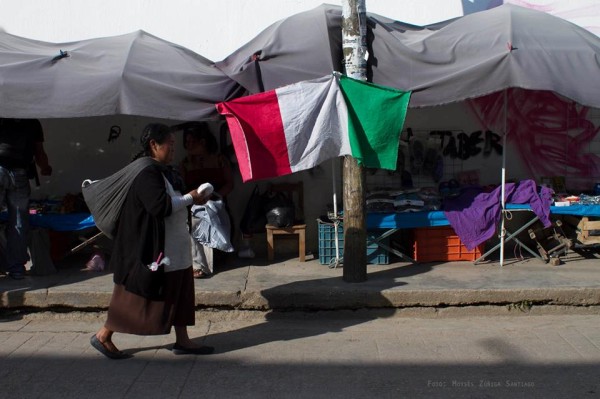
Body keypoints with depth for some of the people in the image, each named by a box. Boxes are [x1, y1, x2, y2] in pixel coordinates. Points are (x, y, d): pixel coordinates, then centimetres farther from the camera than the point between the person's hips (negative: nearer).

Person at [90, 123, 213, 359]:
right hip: (149, 247, -10)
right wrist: (190, 199, -18)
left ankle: (182, 340, 21)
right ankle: (103, 336, 18)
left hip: (174, 247, 10)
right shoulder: (146, 173, -20)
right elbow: (159, 206, -28)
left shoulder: (162, 171, 12)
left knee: (178, 293, 12)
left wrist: (190, 198, 4)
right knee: (135, 296, 2)